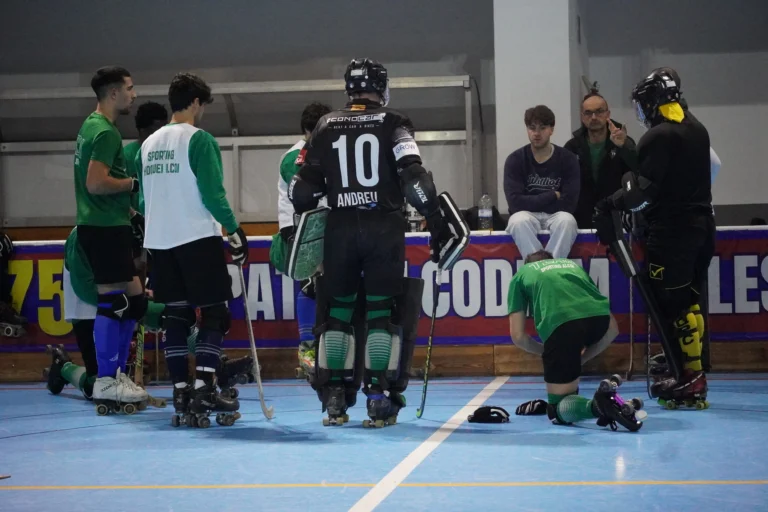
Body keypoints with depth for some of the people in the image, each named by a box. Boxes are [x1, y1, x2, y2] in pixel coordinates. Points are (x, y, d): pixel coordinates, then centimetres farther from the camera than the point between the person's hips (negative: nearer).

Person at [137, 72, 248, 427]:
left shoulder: (149, 144, 13)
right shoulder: (199, 139, -8)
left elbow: (145, 199, 16)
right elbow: (212, 193, -13)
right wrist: (234, 230, -7)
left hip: (160, 242, 7)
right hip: (197, 239, -7)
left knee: (176, 315, 9)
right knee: (214, 313, -2)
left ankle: (180, 393, 7)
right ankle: (203, 390, -11)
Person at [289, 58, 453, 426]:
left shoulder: (326, 127, 8)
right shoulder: (393, 124, 0)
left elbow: (305, 185, 7)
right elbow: (413, 177, -10)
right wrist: (437, 223, -6)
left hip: (340, 228, 2)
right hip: (384, 227, -2)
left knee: (337, 310, 11)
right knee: (382, 311, 2)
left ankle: (334, 399, 8)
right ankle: (380, 400, -3)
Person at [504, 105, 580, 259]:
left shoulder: (568, 159, -4)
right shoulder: (515, 160, -4)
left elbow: (568, 204, -11)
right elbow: (516, 202, -15)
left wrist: (534, 202, -9)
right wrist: (552, 196, -11)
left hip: (556, 216, 0)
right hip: (527, 216, 0)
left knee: (567, 221, -35)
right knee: (519, 221, -35)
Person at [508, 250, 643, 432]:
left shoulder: (520, 275, 33)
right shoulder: (572, 264, 41)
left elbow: (517, 336, 21)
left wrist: (545, 351, 38)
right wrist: (580, 358, 37)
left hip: (561, 322, -4)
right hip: (600, 316, 4)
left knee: (559, 411, 6)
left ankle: (596, 405, -24)